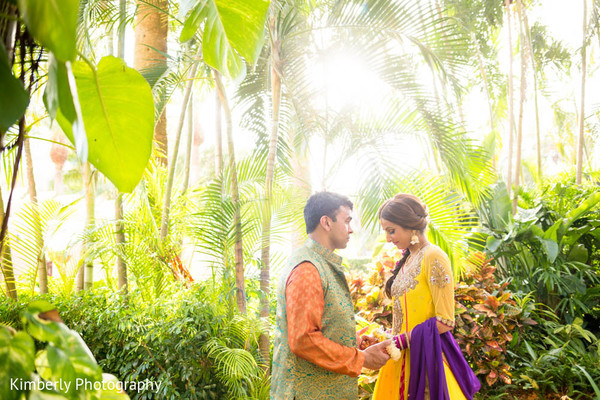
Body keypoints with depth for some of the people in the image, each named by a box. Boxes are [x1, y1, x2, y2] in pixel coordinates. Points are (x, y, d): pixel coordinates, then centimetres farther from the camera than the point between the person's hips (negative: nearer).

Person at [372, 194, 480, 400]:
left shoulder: (433, 257, -13)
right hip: (402, 357, 7)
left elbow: (445, 322, -16)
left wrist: (401, 340, -18)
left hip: (427, 357, -7)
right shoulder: (407, 260, 10)